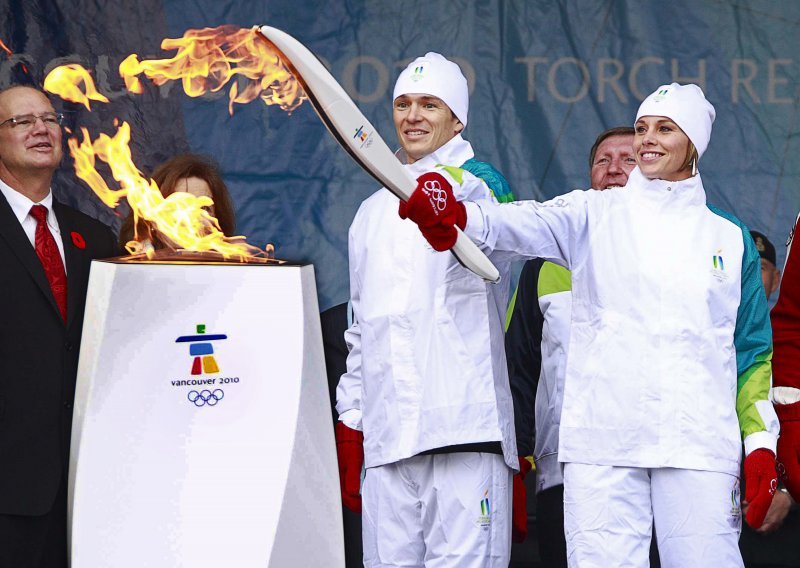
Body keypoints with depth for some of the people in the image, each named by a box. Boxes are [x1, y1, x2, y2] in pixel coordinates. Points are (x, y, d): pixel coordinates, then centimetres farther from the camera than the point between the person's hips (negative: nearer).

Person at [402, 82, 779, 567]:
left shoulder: (731, 238, 14)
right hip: (602, 443, 0)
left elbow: (753, 351, 16)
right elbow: (531, 225, -11)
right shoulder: (596, 216, 10)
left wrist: (761, 444, 6)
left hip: (701, 446, 1)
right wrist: (460, 216, -32)